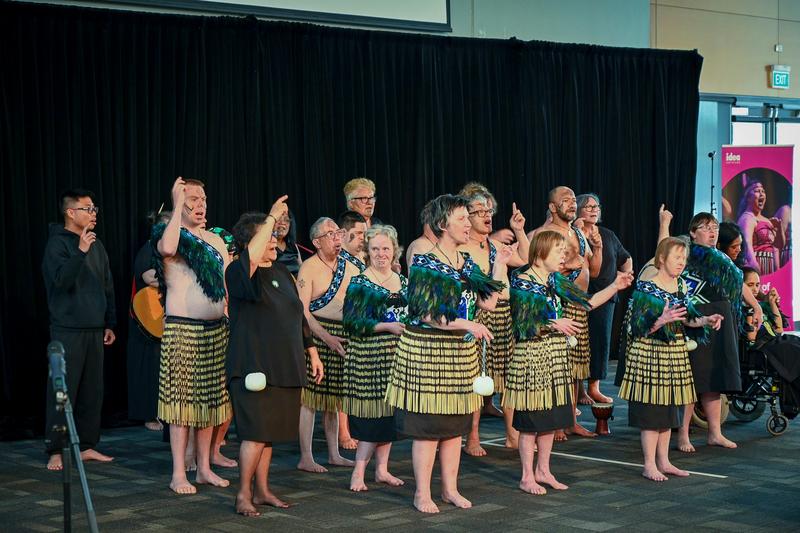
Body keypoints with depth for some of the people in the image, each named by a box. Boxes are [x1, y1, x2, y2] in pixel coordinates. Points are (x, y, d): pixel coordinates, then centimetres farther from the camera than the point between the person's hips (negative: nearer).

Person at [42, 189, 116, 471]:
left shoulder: (96, 245, 15)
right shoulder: (57, 244, -6)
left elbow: (107, 287, 20)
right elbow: (61, 279, -22)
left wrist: (110, 324, 17)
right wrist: (80, 251, -29)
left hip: (94, 330, 7)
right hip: (67, 330, -7)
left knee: (93, 391, 8)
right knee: (63, 391, -6)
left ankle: (87, 446, 16)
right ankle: (55, 451, -1)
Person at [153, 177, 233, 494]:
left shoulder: (216, 241, 16)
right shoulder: (168, 235, -3)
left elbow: (228, 284, 21)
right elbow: (167, 249, -29)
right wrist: (177, 205, -21)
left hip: (217, 330, 6)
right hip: (182, 329, -6)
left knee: (210, 400, 9)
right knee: (182, 399, -5)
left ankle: (205, 468, 18)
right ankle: (179, 474, 0)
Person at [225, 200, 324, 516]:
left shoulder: (282, 273, 15)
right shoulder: (239, 272, -7)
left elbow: (299, 315, 21)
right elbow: (251, 257, -32)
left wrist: (311, 351, 19)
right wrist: (272, 218, -26)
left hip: (284, 366, 7)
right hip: (252, 366, -7)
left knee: (270, 431, 10)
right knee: (256, 431, -9)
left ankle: (262, 491, 17)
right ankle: (243, 495, 0)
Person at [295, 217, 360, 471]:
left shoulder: (349, 267, 11)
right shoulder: (309, 267, -7)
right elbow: (302, 310, -12)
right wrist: (327, 337, -17)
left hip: (341, 335, 6)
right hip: (315, 333, -6)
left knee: (333, 397, 12)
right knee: (310, 397, -5)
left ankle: (334, 453, 19)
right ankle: (306, 457, -2)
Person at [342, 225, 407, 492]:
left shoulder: (402, 281, 14)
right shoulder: (359, 284, -4)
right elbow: (352, 321, -12)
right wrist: (387, 326, -18)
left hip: (397, 355, 6)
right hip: (369, 355, -6)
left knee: (389, 414, 8)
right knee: (372, 413, -8)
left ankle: (382, 469, 16)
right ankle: (359, 472, -2)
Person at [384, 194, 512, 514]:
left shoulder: (468, 264, 12)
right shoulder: (425, 264, -10)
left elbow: (488, 302, 5)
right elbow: (426, 313, -16)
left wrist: (499, 266, 7)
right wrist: (465, 324, -23)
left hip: (461, 352, 7)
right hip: (428, 349, -7)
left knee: (455, 423, 11)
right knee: (427, 424, -3)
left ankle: (450, 489, 21)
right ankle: (422, 494, 5)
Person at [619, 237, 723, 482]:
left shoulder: (680, 286, 8)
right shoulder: (645, 288, -13)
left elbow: (686, 319, 12)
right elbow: (639, 327, -16)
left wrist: (705, 321, -5)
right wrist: (662, 321, -31)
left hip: (675, 355, 7)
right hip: (650, 354, -7)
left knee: (669, 409, 12)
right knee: (652, 410, -3)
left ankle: (663, 461, 21)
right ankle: (649, 465, 4)